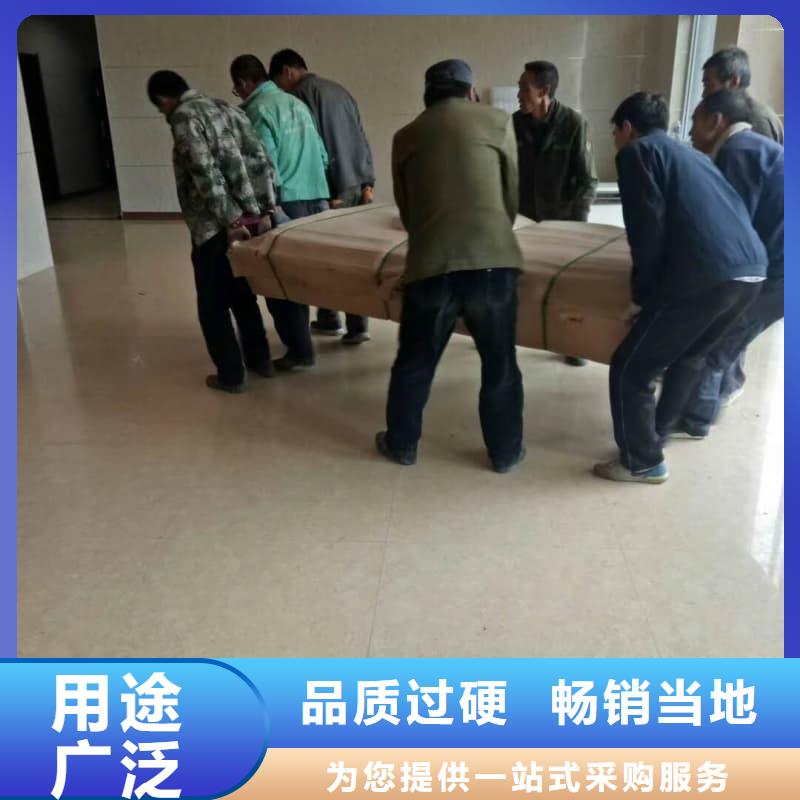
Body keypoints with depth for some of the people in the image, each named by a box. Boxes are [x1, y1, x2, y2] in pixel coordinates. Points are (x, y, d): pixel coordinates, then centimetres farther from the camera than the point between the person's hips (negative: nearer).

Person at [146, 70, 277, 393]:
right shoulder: (226, 108, 14)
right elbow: (261, 160, 8)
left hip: (215, 228, -7)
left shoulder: (183, 117, -9)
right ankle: (260, 360, 29)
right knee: (243, 294, 21)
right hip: (251, 219, 7)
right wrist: (266, 209, 6)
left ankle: (231, 375, 13)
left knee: (213, 304, 7)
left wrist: (229, 220, -18)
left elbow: (205, 173, -20)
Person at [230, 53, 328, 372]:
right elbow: (322, 155, 15)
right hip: (316, 199, 8)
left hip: (287, 203, -8)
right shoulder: (296, 102, 16)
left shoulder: (257, 110, -8)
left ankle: (299, 350, 3)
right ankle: (300, 343, 26)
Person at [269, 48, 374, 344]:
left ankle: (329, 319, 15)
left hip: (332, 187, -7)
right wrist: (367, 182, 13)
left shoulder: (303, 93, -5)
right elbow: (361, 139, 16)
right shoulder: (339, 90, 20)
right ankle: (357, 324, 5)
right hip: (357, 185, 7)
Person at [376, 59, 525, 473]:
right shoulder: (497, 121, 12)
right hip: (492, 259, -1)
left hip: (430, 263, 2)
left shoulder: (405, 136, 18)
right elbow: (513, 195, 16)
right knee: (499, 364, 14)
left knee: (414, 363, 18)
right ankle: (505, 452, 27)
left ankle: (401, 444, 33)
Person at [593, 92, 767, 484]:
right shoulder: (691, 154, 29)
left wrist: (643, 288, 5)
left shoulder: (636, 151, 6)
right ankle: (656, 433, 41)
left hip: (705, 275, -9)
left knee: (631, 369, 5)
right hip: (752, 268, 9)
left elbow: (648, 226, -6)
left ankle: (643, 462, 15)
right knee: (690, 356, 29)